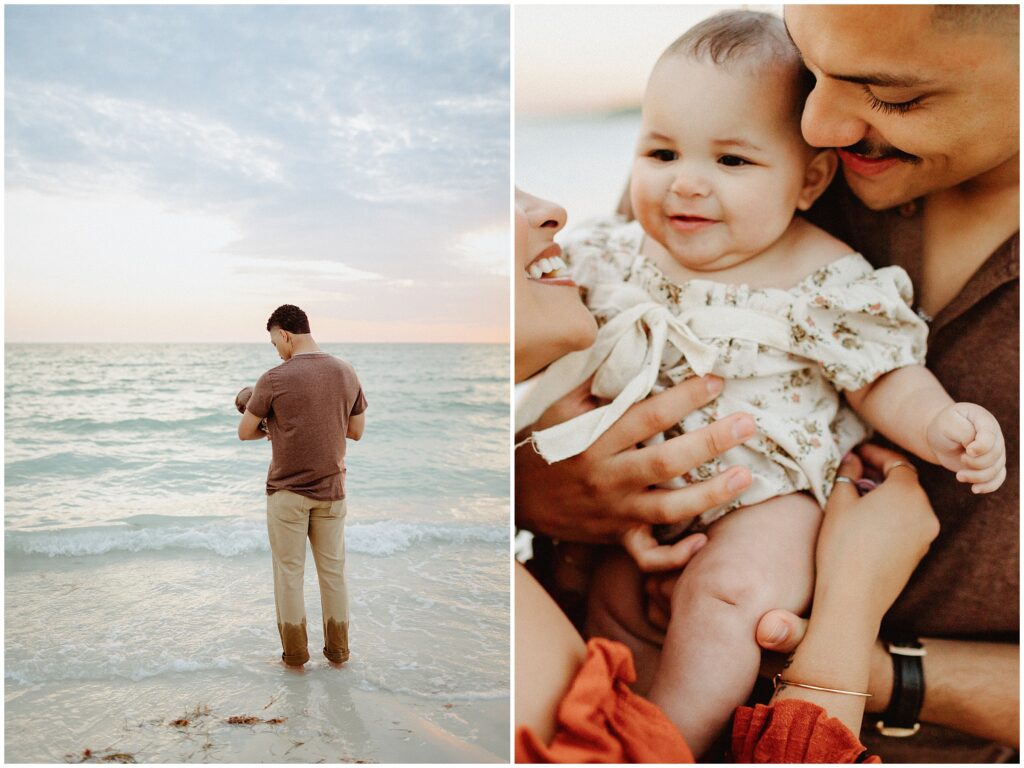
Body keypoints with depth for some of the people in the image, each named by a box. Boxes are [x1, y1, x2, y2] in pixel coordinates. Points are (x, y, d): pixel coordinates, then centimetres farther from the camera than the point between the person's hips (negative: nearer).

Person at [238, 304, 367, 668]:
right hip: (332, 490, 4)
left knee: (289, 572, 10)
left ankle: (295, 652, 20)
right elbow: (357, 430, 7)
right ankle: (338, 649, 23)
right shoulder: (346, 373, -2)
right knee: (333, 569, 13)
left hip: (288, 491, -4)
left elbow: (244, 432, -3)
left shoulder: (275, 379, -14)